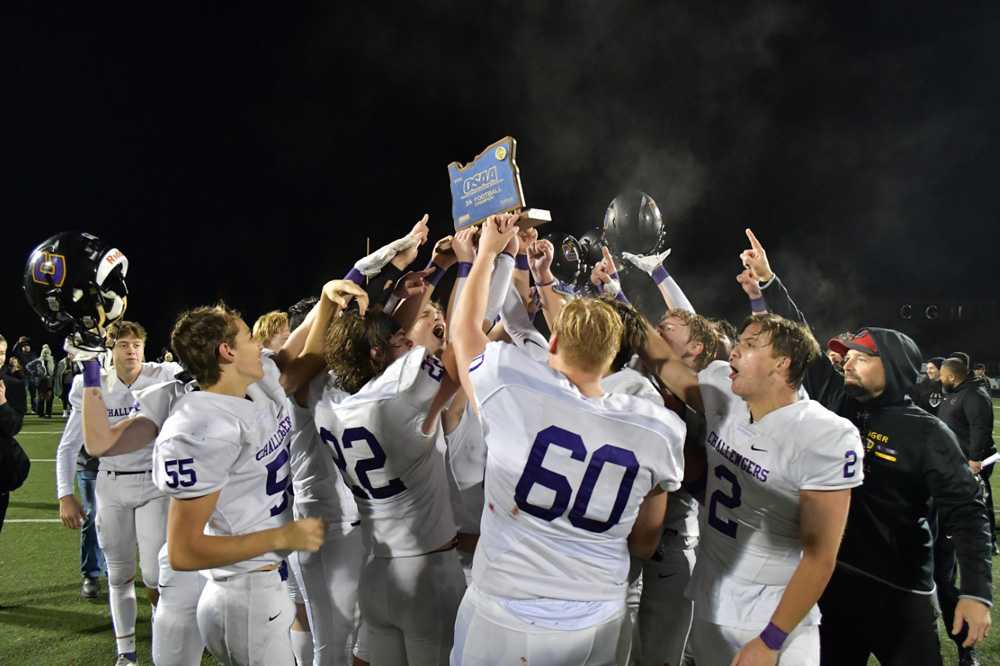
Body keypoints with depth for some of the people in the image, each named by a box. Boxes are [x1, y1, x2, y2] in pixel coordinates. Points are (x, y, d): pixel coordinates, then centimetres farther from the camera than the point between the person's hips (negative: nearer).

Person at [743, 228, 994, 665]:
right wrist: (768, 281, 3)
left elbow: (965, 512, -12)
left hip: (899, 592, -4)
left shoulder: (926, 433, -9)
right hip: (831, 577, 5)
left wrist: (977, 593, -21)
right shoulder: (835, 399, 3)